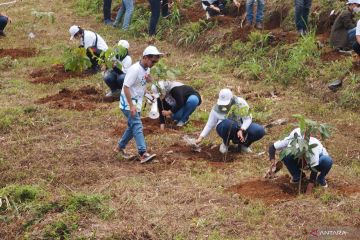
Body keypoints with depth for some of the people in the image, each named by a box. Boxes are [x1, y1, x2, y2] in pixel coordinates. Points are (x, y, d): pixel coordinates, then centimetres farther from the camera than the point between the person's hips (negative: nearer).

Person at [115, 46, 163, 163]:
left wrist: (150, 79, -4)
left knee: (133, 126, 16)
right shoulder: (135, 69, -23)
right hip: (128, 102, -9)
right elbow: (126, 87, -25)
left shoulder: (147, 68, 3)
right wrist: (131, 106, -27)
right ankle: (143, 154, -24)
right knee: (137, 126, -17)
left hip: (137, 102, 9)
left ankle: (120, 147, 32)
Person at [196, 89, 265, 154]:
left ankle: (243, 144, 3)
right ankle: (225, 143, -6)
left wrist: (241, 130, -34)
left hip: (243, 127, 1)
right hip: (226, 129, -1)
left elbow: (247, 119, -17)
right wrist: (201, 137, -17)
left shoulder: (240, 103, -15)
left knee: (260, 131, -26)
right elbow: (209, 125, -6)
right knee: (228, 123, -40)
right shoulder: (217, 109, -12)